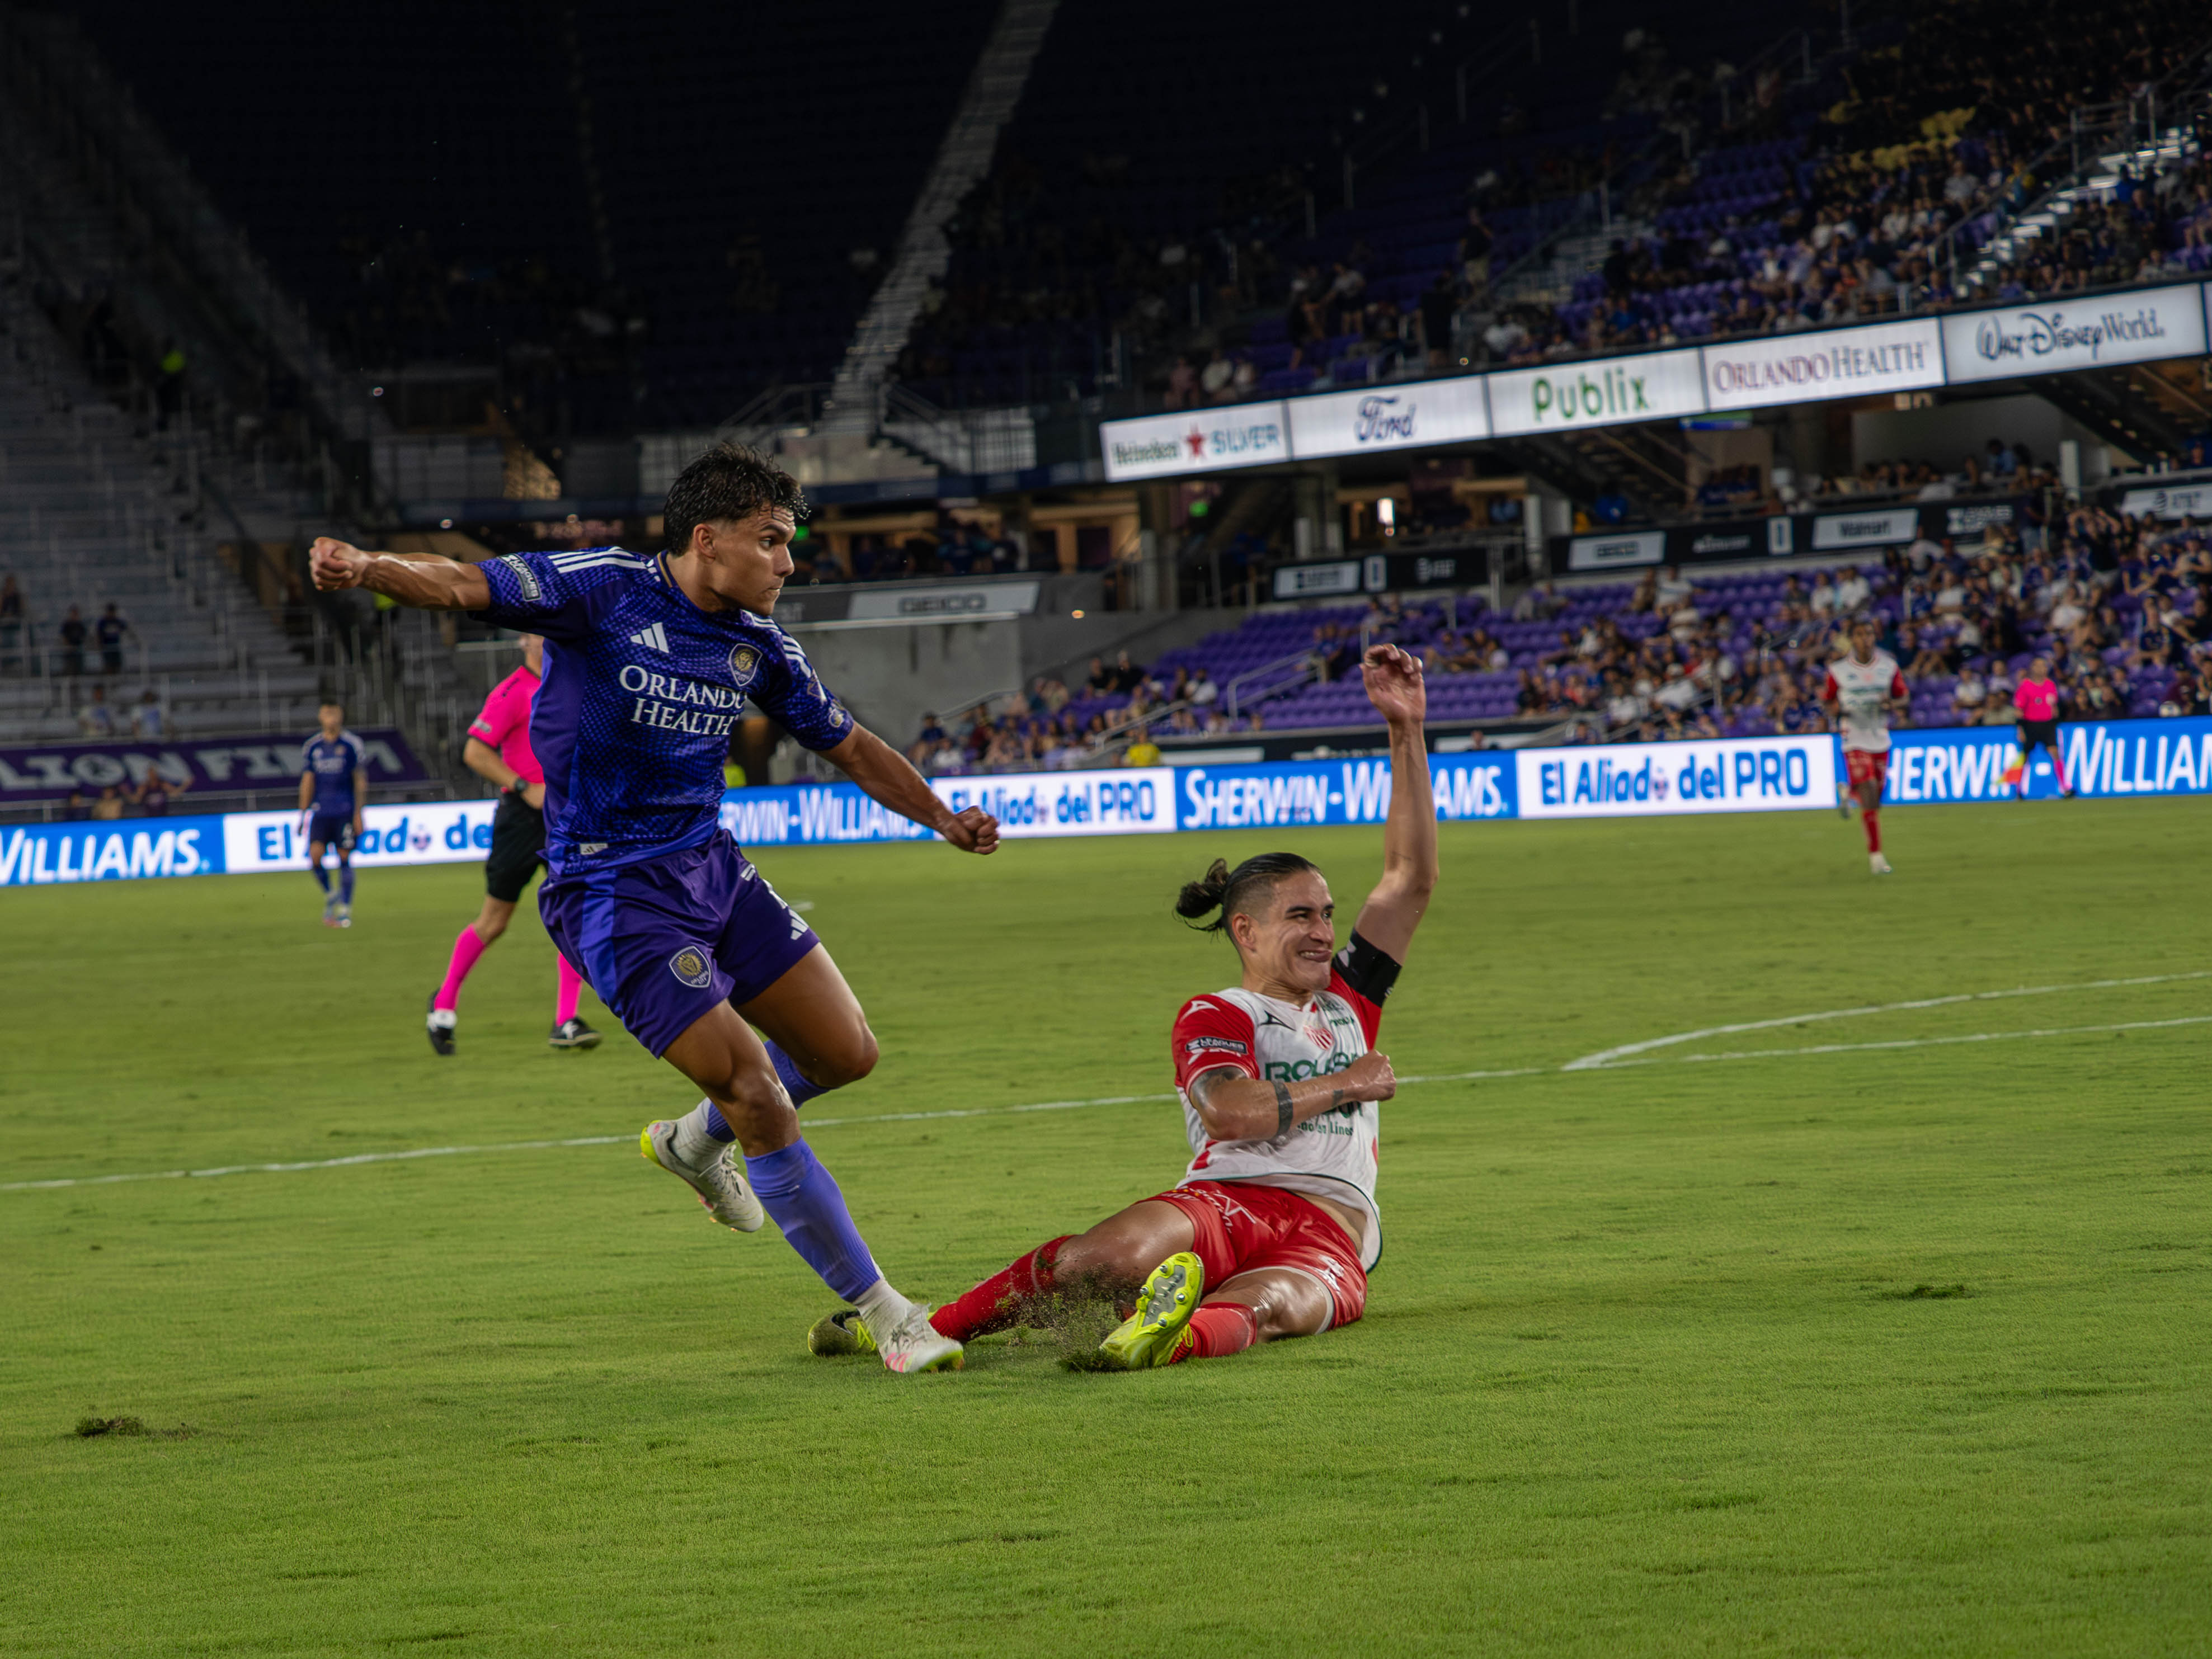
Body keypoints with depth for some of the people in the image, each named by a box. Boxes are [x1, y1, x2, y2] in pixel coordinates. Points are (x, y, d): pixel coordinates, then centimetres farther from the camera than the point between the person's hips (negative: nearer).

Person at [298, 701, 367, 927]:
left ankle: (345, 909, 5)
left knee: (344, 858, -3)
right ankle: (329, 896, 14)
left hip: (345, 812, -2)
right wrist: (303, 813, 8)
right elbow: (307, 781, 11)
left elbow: (360, 781, 1)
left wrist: (358, 814, -4)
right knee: (315, 856, -11)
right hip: (320, 812, 2)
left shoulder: (353, 745, 0)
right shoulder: (311, 747, 8)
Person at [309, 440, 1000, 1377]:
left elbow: (848, 745, 19)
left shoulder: (759, 645, 5)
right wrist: (368, 569, -42)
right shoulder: (605, 592, -14)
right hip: (613, 893, -8)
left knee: (846, 1052, 9)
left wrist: (944, 820, 15)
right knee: (759, 1096, -11)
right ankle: (886, 1316, -2)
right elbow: (464, 587, -23)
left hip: (712, 869, 8)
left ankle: (695, 1143, 38)